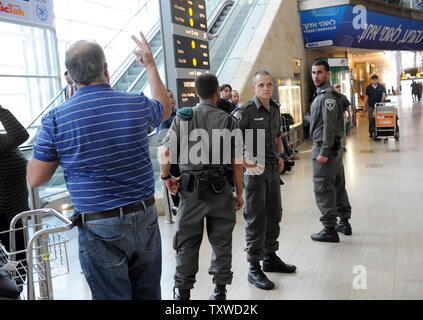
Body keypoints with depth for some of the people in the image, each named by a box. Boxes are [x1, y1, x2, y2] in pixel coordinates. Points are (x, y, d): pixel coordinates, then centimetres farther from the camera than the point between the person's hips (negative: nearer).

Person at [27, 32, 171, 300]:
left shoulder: (56, 119, -10)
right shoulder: (137, 104, -5)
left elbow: (35, 179, -2)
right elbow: (165, 109, 20)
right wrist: (151, 65, 27)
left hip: (100, 228, -2)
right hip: (145, 218, 3)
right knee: (148, 295, 19)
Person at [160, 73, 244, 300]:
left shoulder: (182, 118, -1)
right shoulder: (228, 121, -3)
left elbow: (165, 152, -6)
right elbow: (237, 162, -4)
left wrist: (166, 176, 11)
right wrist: (239, 193, 5)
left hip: (191, 189, 1)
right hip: (221, 190, 0)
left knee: (187, 242, 11)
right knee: (221, 241, 13)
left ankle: (183, 291, 19)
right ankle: (220, 290, 23)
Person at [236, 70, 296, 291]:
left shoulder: (275, 109, 11)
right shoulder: (246, 111, -13)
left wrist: (280, 156, 16)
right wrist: (242, 160, -23)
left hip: (273, 169, 8)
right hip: (254, 169, -8)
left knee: (274, 215, 16)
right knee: (256, 219, -3)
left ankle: (270, 258, 33)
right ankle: (254, 268, 8)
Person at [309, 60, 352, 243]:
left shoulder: (327, 96, -15)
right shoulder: (322, 94, 17)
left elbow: (329, 126, -22)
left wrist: (323, 152, -23)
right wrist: (317, 146, 22)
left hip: (326, 148, -11)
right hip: (335, 148, 11)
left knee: (323, 190, -5)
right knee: (337, 186, 16)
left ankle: (329, 230, 1)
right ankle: (344, 223, 27)